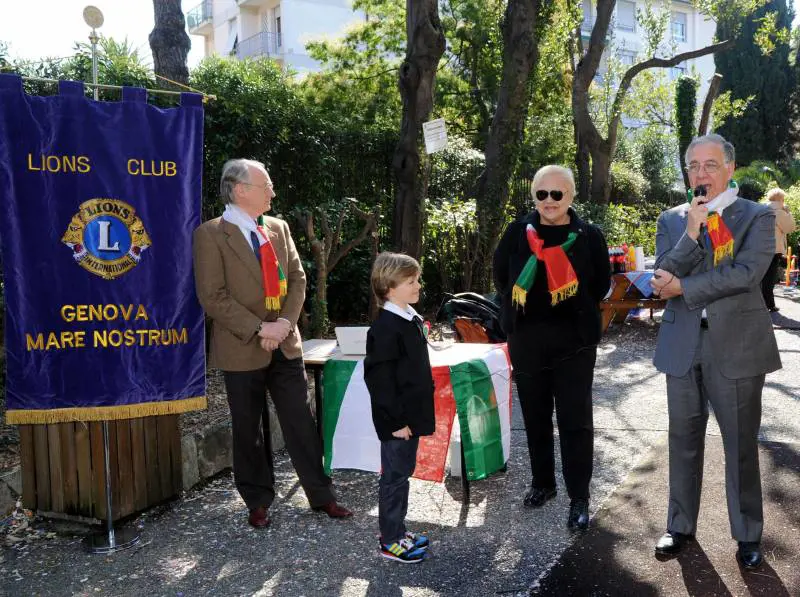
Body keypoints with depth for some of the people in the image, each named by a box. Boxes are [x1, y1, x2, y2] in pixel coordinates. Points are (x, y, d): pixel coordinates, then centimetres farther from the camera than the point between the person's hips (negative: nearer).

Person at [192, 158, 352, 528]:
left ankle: (321, 495, 21)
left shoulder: (278, 228, 9)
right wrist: (259, 329, -18)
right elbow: (213, 297, -13)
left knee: (301, 422, 9)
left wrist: (285, 321, -8)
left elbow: (297, 278, 8)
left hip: (286, 344, 4)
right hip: (242, 349, -4)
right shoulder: (211, 234, -8)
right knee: (249, 430, 10)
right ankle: (258, 502, 27)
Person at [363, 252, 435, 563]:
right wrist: (396, 420, -19)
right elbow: (379, 379, -22)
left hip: (412, 414, 9)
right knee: (394, 476, 3)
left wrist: (417, 413, 18)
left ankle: (398, 530, 33)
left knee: (403, 472, 19)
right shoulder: (385, 328, -20)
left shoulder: (412, 320, 8)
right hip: (397, 420, -9)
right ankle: (390, 541, 17)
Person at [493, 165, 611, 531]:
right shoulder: (518, 232, 1)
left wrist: (578, 311, 5)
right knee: (535, 417, 14)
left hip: (574, 341, -2)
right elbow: (501, 276, 13)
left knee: (575, 421, 2)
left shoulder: (588, 235, -4)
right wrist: (518, 310, 9)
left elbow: (601, 283, 8)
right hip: (527, 341, 3)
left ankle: (579, 498, 13)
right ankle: (543, 483, 32)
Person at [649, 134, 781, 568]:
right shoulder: (671, 220, 8)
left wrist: (682, 287, -13)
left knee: (741, 444, 7)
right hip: (683, 345, 3)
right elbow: (661, 281, -3)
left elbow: (746, 273, -16)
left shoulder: (757, 216, 0)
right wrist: (691, 233, -15)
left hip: (737, 344, -2)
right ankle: (681, 526, 28)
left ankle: (748, 534, 26)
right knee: (683, 441, 12)